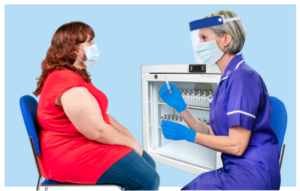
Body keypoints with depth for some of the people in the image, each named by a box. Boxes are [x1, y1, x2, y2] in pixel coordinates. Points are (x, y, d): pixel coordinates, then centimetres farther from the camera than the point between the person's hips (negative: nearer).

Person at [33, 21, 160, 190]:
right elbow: (98, 131, -25)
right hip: (73, 154, -11)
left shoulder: (74, 75, 13)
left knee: (149, 164, 11)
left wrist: (128, 135, 3)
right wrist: (132, 143, -9)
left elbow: (100, 115, 14)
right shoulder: (68, 82, -23)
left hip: (83, 145, 11)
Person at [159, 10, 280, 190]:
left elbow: (236, 145, -20)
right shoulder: (227, 80, 11)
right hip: (233, 169, 8)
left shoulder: (243, 77, -17)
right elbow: (213, 135, 9)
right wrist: (180, 106, 5)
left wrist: (187, 134, -14)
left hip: (251, 174, -8)